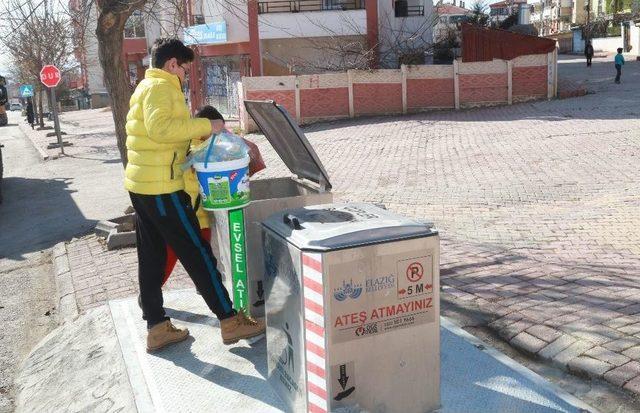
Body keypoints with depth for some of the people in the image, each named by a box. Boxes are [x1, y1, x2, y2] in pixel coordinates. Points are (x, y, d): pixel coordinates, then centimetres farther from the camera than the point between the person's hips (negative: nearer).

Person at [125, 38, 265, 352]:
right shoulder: (161, 86, -12)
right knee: (197, 252, -5)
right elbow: (161, 127, -29)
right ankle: (230, 322, 2)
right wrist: (206, 126, -23)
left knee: (151, 258, 11)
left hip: (141, 184, 10)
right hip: (161, 187, -10)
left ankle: (157, 328, 18)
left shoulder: (146, 86, 21)